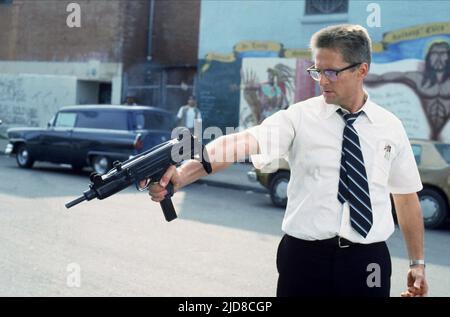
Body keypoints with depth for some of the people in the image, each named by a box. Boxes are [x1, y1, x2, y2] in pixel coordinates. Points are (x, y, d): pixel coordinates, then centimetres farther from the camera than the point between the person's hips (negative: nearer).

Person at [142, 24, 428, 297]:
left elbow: (407, 196, 12)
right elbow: (239, 143, -20)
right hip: (305, 256, -2)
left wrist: (418, 263, 12)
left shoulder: (391, 127, 5)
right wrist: (182, 175, -35)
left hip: (369, 261, 2)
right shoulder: (299, 117, -4)